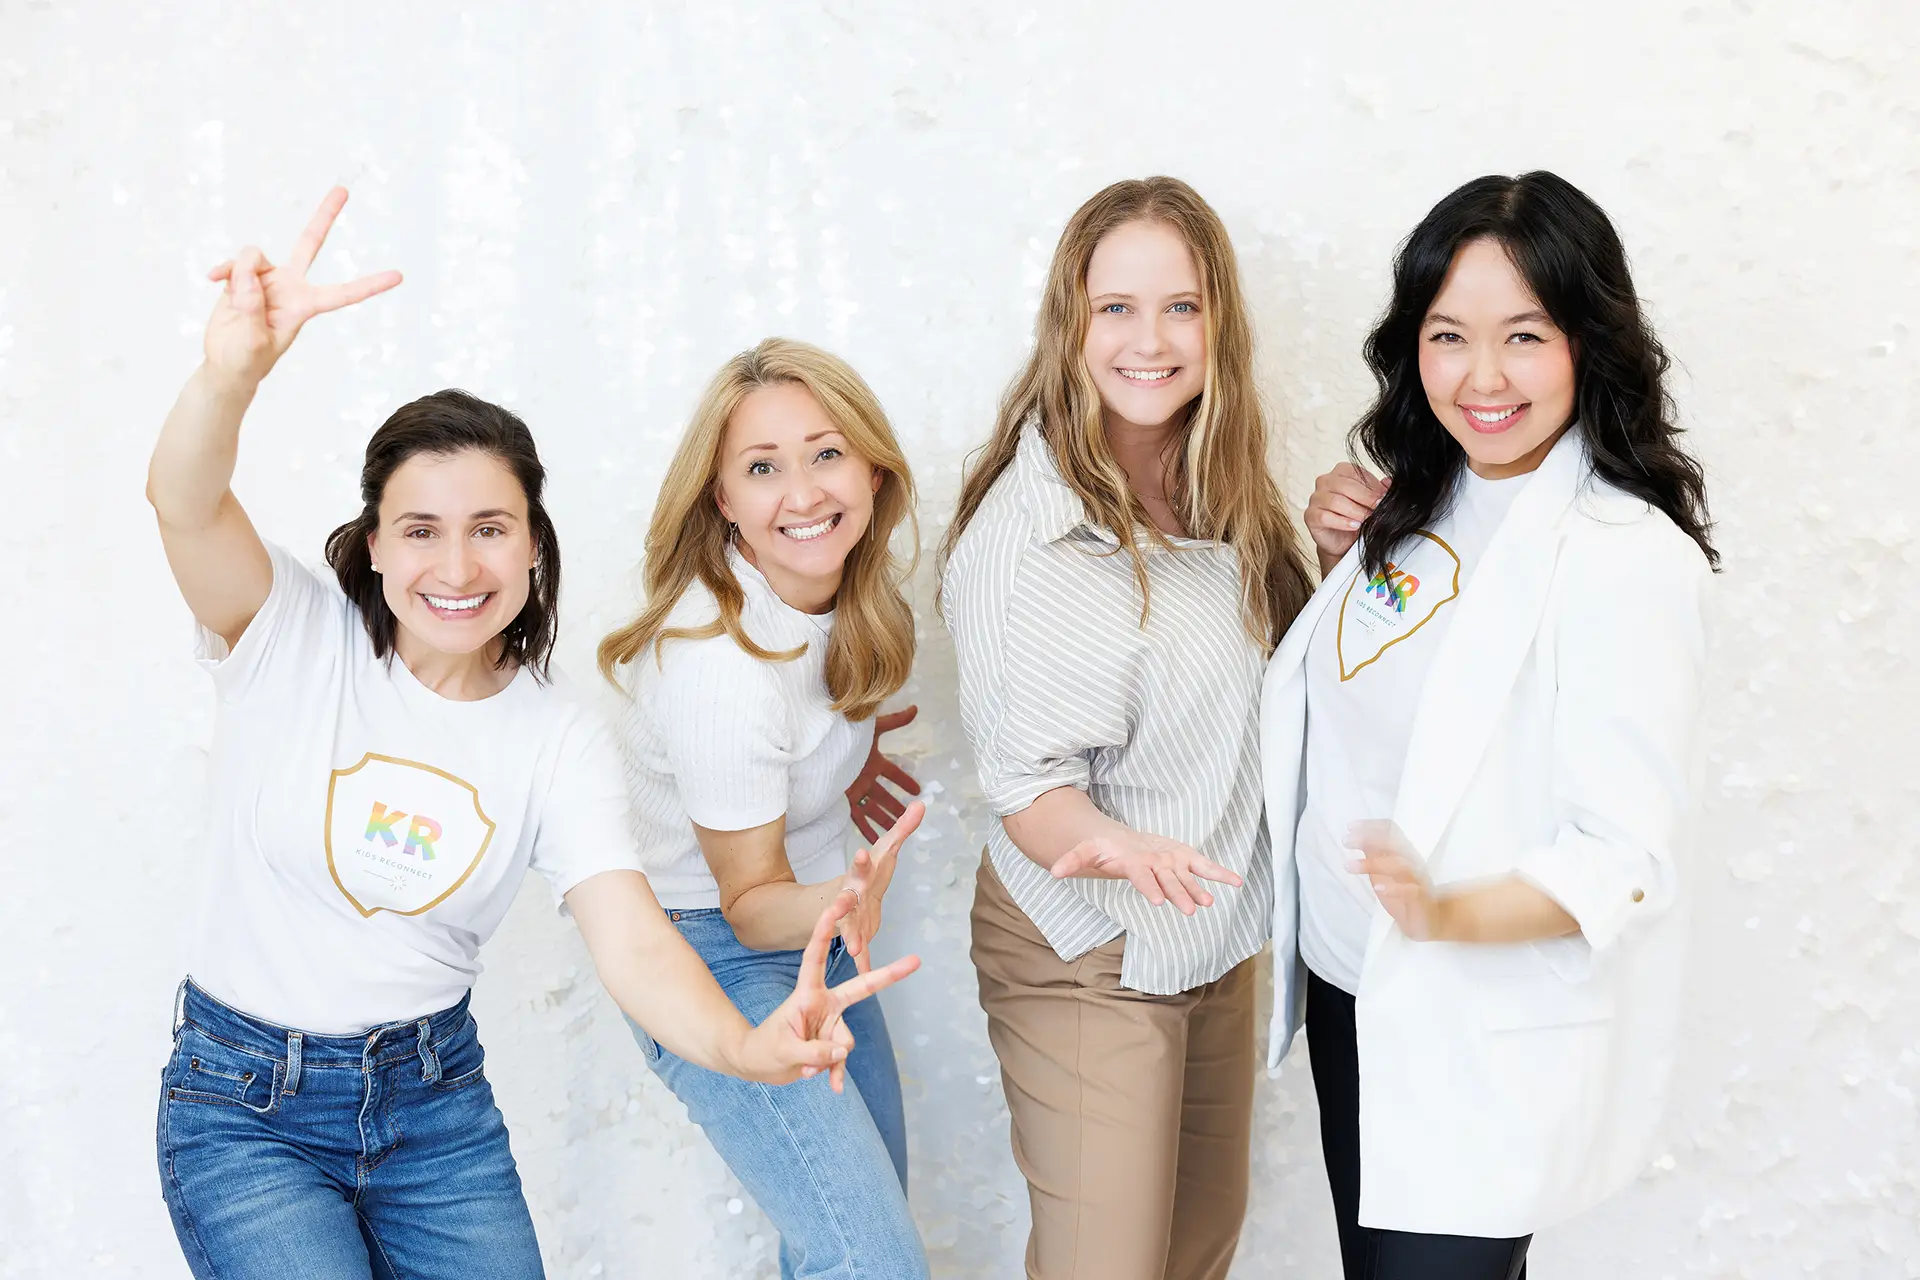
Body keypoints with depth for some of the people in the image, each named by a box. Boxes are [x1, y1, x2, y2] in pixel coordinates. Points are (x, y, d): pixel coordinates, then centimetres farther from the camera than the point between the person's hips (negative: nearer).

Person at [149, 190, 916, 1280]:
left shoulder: (563, 741, -5)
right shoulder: (297, 637, -10)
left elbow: (634, 942, -18)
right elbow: (187, 503, -30)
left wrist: (744, 1045, -41)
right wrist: (231, 376, -54)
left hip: (434, 1101, 3)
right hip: (245, 1107, -3)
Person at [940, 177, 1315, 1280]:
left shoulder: (1224, 495, 2)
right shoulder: (1029, 526, -19)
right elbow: (1027, 779, -19)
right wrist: (1101, 842, -40)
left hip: (1218, 934, 7)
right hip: (1087, 957, -7)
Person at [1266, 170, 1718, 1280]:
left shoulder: (1625, 559, -21)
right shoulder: (1424, 501, 2)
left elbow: (1631, 857, -22)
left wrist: (1448, 913, -39)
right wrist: (1348, 558, -2)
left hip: (1485, 1040, -7)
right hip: (1348, 987, 7)